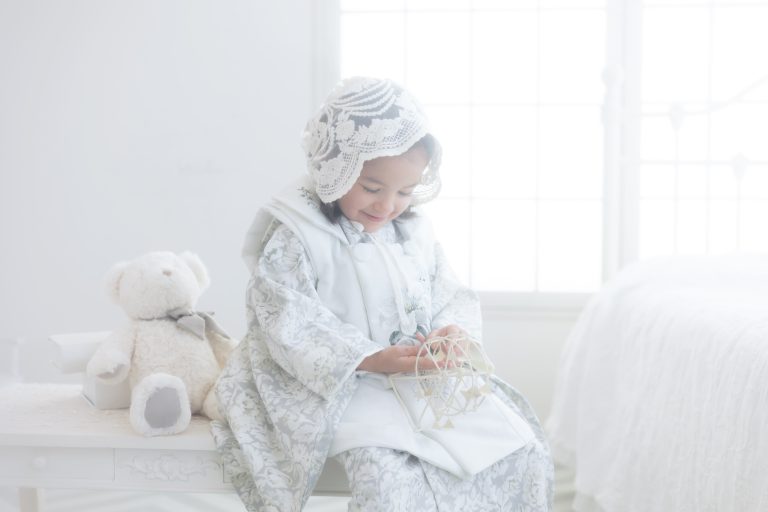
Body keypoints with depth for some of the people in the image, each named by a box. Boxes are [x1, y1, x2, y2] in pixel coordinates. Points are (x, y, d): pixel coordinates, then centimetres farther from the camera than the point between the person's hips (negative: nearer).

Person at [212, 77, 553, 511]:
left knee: (524, 450, -8)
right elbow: (291, 328, -15)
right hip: (343, 386, -6)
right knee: (388, 474, -37)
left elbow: (451, 298, 15)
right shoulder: (295, 233, -8)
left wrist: (453, 332, -12)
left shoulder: (414, 231, 11)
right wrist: (371, 359, -27)